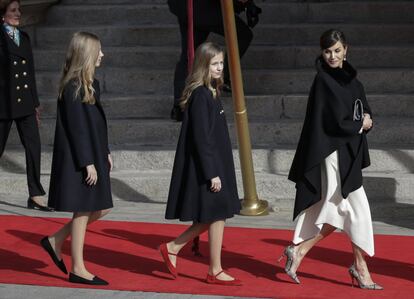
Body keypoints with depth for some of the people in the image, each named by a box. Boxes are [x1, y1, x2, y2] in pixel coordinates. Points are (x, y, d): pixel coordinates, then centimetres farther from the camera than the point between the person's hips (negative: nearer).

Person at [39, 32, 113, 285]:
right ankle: (78, 269, 9)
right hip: (79, 159, -10)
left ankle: (56, 241, 23)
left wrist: (106, 153, 17)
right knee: (83, 211, -1)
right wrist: (88, 163, -20)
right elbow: (77, 128, -19)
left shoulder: (92, 84, 12)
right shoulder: (73, 88, -17)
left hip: (94, 156, 10)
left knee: (101, 208, 12)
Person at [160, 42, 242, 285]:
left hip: (216, 163, 10)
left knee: (214, 217, 13)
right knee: (217, 216, -1)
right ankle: (215, 272, 10)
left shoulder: (210, 93, 12)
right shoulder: (201, 95, -17)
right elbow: (201, 137, -20)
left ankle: (172, 248, 22)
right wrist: (212, 173, -21)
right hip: (207, 166, -10)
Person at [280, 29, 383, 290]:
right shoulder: (324, 81, -13)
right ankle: (360, 266, 5)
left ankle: (299, 251, 15)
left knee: (333, 208, 9)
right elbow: (338, 123, -18)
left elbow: (364, 107, 18)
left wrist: (367, 118, -4)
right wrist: (361, 125, -3)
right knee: (356, 207, -5)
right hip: (334, 152, -8)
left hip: (348, 151, 8)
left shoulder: (350, 78, 11)